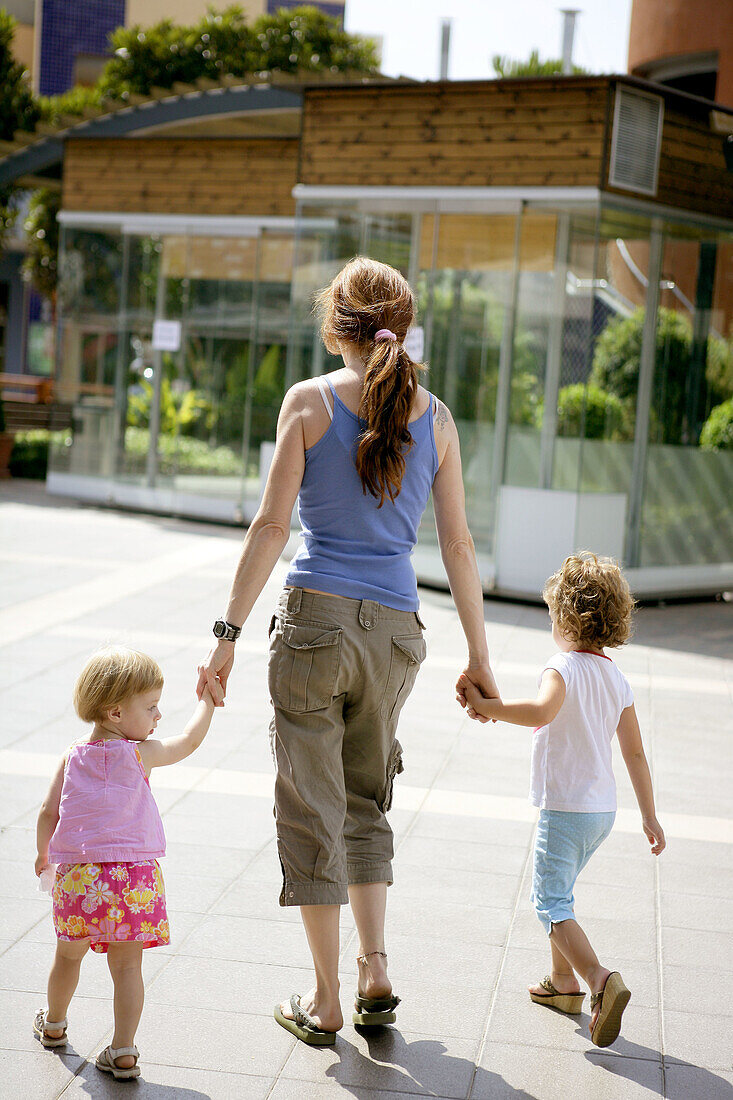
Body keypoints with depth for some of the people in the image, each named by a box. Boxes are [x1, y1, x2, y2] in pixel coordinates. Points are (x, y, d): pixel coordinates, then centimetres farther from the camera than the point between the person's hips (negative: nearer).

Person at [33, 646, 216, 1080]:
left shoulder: (73, 757, 5)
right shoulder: (140, 754, -6)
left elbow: (48, 812, 8)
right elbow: (190, 740, 6)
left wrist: (44, 854, 25)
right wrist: (208, 699, 22)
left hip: (78, 876, 4)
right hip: (134, 876, -3)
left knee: (69, 955, 22)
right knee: (128, 966, 4)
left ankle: (54, 1025, 43)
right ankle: (124, 1051, 2)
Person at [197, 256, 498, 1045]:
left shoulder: (309, 401, -4)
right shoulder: (435, 417, 4)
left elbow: (272, 524, -8)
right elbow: (457, 545, 5)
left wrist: (229, 633, -4)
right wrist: (479, 656, 11)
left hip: (315, 619, -3)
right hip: (395, 630, 3)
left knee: (312, 809, 7)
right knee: (364, 799, 22)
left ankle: (325, 1002, 13)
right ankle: (375, 972, 17)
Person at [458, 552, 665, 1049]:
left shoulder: (564, 666, -15)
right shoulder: (618, 678, 7)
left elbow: (541, 712, -37)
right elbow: (635, 754, 10)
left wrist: (484, 704, -28)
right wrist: (650, 817, 14)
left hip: (565, 807, -8)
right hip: (604, 807, 8)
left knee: (552, 903, -6)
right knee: (558, 891, 24)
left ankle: (600, 978, -26)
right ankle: (564, 981, 33)